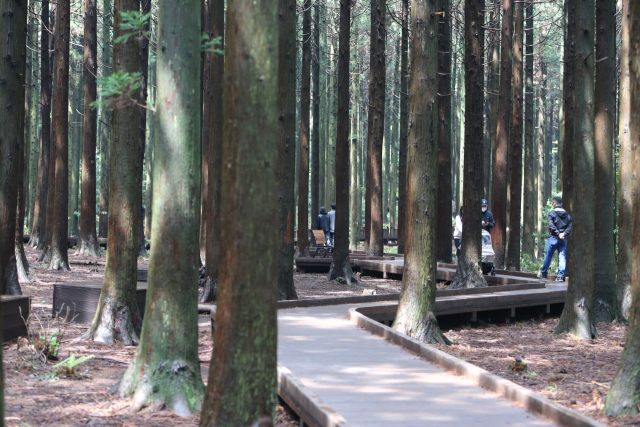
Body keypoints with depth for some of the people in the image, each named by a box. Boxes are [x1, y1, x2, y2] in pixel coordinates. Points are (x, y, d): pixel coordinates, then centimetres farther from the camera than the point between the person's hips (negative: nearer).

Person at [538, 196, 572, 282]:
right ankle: (561, 276, -5)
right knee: (562, 258, 1)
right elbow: (570, 226, 1)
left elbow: (551, 226, -15)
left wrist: (558, 233, -14)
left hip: (553, 238, -3)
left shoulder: (552, 213, -4)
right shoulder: (567, 214, 10)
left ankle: (543, 274, 21)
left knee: (548, 257, 8)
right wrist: (564, 234, -9)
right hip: (564, 239, 3)